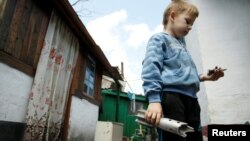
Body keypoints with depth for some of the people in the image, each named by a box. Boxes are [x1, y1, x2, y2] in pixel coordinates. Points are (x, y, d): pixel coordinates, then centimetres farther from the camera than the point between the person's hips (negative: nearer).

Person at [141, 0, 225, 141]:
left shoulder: (181, 43, 27)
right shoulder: (159, 39, 2)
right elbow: (151, 69, -14)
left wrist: (202, 77, 18)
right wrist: (154, 100, -25)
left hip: (190, 98, 9)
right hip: (171, 96, -9)